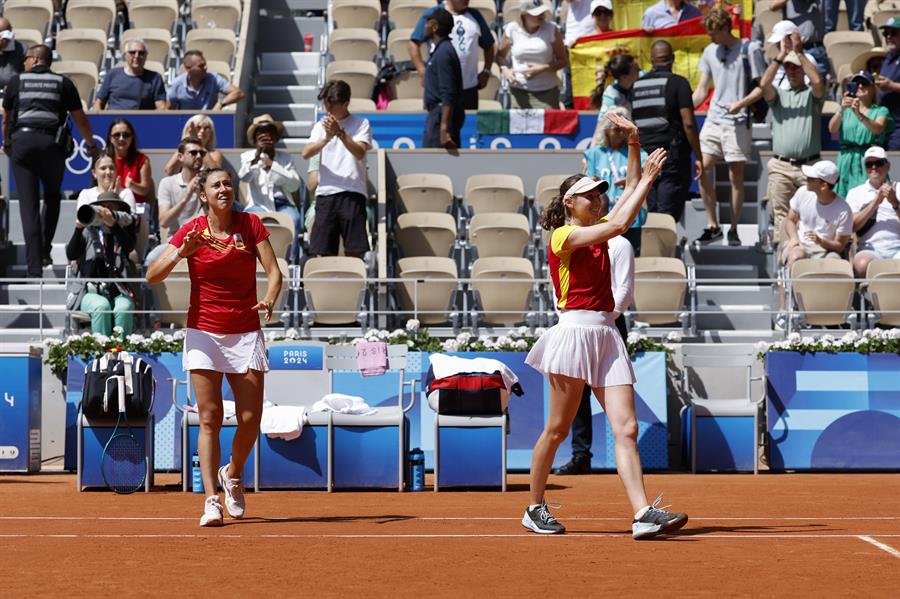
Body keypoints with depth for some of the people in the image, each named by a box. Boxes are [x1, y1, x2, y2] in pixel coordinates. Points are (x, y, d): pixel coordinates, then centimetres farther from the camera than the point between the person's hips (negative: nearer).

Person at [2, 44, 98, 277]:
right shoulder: (63, 83, 9)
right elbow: (80, 118, 12)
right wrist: (91, 145, 28)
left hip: (22, 140, 0)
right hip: (52, 142, 0)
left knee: (28, 205, 1)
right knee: (52, 197, 21)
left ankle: (34, 266, -4)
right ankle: (45, 251, 12)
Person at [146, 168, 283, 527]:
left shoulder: (251, 224, 1)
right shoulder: (191, 231, -2)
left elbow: (273, 271, -5)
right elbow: (152, 276, -6)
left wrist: (270, 299, -25)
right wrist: (180, 253, -23)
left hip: (246, 334, 1)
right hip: (203, 333, -1)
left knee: (250, 419, -1)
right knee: (210, 420, -6)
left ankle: (232, 475, 27)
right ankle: (212, 501, -6)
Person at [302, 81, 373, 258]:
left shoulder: (361, 124, 6)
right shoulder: (321, 125, 15)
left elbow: (360, 153, -9)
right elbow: (306, 153, 1)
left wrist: (340, 133, -18)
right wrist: (327, 138, -13)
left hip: (352, 192, -3)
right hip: (325, 192, 3)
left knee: (355, 251, -5)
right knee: (323, 251, -1)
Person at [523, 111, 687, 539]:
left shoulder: (597, 234, 18)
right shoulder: (563, 236, -6)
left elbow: (632, 190, 21)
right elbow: (621, 223, -16)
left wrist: (634, 143, 11)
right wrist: (648, 178, -9)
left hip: (606, 335, 7)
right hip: (575, 331, -7)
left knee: (626, 429, -7)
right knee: (558, 429, 2)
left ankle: (644, 515, -16)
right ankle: (534, 508, 17)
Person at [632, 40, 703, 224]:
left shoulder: (636, 86, 10)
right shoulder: (678, 83, -5)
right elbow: (688, 123, -12)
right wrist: (698, 157, -6)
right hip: (672, 158, -5)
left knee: (649, 215, 10)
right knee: (668, 214, -5)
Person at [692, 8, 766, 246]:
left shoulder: (750, 49, -3)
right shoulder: (709, 52, 12)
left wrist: (741, 103, -17)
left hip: (738, 122, -4)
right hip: (713, 120, 4)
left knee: (736, 176, 0)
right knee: (702, 168, -7)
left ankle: (734, 229, 10)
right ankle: (713, 225, 4)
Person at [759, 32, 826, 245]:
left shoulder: (813, 95, 10)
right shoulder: (779, 94, 16)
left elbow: (817, 81, -13)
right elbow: (764, 84, -5)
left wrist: (799, 51, -10)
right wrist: (781, 55, -7)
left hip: (808, 165, -2)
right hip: (780, 166, 2)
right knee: (781, 214, 0)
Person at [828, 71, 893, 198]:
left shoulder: (881, 111, 9)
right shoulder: (845, 110, 16)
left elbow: (878, 129, -12)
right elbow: (832, 129, -3)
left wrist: (859, 114, -28)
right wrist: (841, 110, -21)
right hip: (846, 162, 2)